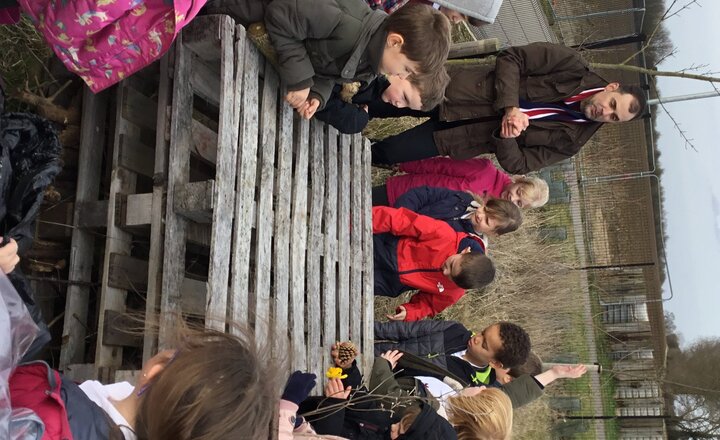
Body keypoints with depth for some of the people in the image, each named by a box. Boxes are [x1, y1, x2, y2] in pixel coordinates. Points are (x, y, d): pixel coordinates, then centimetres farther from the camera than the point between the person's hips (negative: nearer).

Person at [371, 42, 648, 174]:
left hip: (465, 134, 1)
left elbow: (517, 165, -6)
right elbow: (511, 58, -9)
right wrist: (510, 106, -24)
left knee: (388, 153, -6)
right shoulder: (573, 67, -10)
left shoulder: (569, 141, -4)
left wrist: (505, 137, -28)